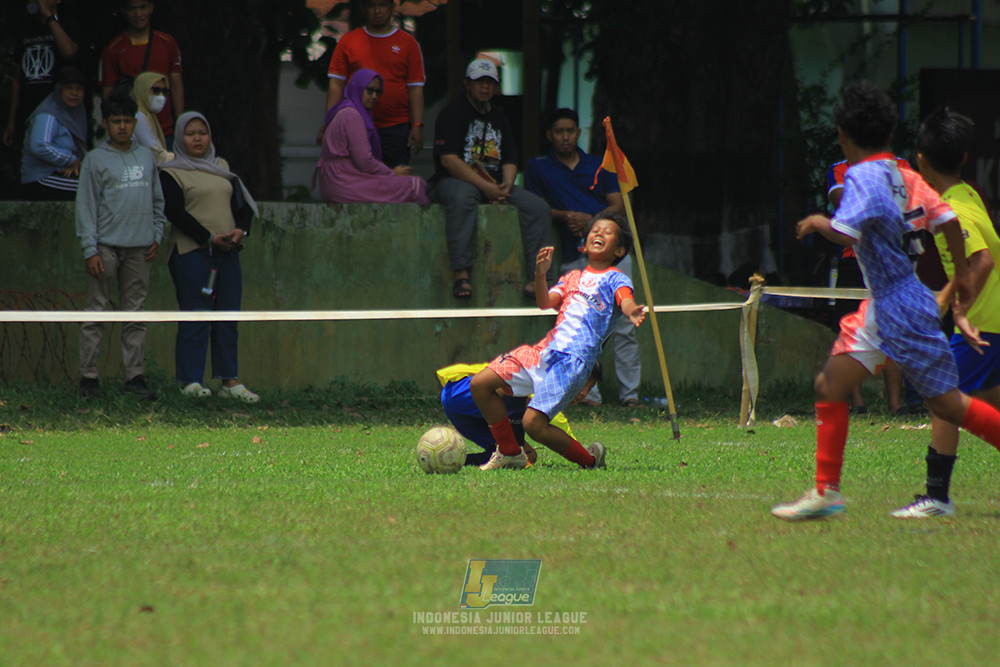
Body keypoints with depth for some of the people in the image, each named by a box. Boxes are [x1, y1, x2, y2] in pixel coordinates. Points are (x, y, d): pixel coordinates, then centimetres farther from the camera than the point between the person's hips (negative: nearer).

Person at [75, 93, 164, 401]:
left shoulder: (146, 157, 13)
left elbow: (157, 201, 19)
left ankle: (134, 375, 9)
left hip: (140, 248, 4)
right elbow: (86, 206, -4)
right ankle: (89, 375, 0)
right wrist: (90, 250, -11)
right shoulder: (96, 159, -1)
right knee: (97, 312, -2)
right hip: (106, 246, -4)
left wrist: (156, 236, 8)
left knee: (136, 313, 6)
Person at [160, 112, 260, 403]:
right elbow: (175, 213, -10)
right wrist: (210, 238, -15)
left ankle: (229, 380, 5)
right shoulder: (171, 172, 0)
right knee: (195, 317, -8)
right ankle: (190, 381, -4)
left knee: (228, 316, 3)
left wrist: (240, 230, -5)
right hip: (191, 251, -5)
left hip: (227, 251, 5)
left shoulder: (222, 168, 18)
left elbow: (244, 203, 15)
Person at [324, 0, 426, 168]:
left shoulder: (407, 43, 8)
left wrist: (417, 126, -4)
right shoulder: (348, 41, 9)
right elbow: (336, 85, 8)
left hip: (396, 129, -1)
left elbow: (415, 89, 5)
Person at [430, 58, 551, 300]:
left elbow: (510, 160, 16)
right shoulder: (452, 113, -2)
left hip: (494, 184, 6)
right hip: (454, 181, -6)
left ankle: (535, 280, -22)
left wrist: (505, 186, -8)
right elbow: (448, 159, -13)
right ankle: (461, 274, -46)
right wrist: (485, 187, -19)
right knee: (462, 198, -41)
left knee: (538, 207, -15)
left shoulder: (499, 117, 20)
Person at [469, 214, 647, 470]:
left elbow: (625, 299, -16)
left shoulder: (615, 279, 6)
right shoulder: (572, 278, 23)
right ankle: (510, 453, 14)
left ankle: (590, 459, 0)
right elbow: (545, 303, 8)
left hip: (574, 360, -7)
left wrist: (632, 312, -40)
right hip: (546, 350, 7)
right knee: (480, 384, 1)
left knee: (533, 423, -21)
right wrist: (540, 274, -10)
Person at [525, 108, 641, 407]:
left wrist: (590, 219, -8)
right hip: (575, 256, -1)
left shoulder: (600, 166, 15)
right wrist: (564, 216, -9)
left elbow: (618, 206, 10)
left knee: (623, 323, -4)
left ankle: (630, 392, -1)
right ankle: (588, 392, -6)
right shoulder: (538, 168, 12)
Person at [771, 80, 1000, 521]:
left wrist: (818, 222, -7)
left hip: (901, 309, -9)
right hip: (881, 309, 9)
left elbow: (846, 234, -27)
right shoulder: (902, 175, 9)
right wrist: (962, 279, 17)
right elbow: (947, 220, 8)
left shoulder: (864, 177, -15)